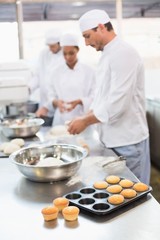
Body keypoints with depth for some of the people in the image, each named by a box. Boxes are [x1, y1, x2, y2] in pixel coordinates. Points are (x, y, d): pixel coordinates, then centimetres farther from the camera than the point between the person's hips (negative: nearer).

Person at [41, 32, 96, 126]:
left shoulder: (89, 71, -2)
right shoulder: (56, 72, 5)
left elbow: (94, 97, -3)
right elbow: (51, 96, 7)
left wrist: (79, 102, -20)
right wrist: (56, 102, -15)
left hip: (82, 120, -1)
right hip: (61, 120, 2)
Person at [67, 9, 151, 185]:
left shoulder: (123, 53, -18)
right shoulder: (107, 55, 13)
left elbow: (118, 103, -25)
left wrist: (86, 121, -16)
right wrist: (85, 117, 5)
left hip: (128, 141, -9)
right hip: (112, 139, 9)